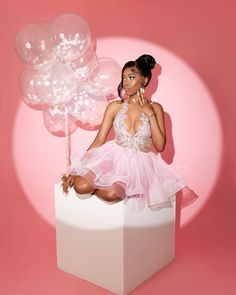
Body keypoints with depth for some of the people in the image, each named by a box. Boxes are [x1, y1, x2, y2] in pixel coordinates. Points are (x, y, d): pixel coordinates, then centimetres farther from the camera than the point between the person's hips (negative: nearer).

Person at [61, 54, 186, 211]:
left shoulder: (155, 108, -2)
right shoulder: (115, 106, -1)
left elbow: (160, 146, -8)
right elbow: (99, 141, -3)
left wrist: (150, 114, -14)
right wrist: (77, 170, -9)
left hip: (141, 164, -1)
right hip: (114, 158, 1)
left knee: (111, 195, -29)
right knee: (80, 186, -23)